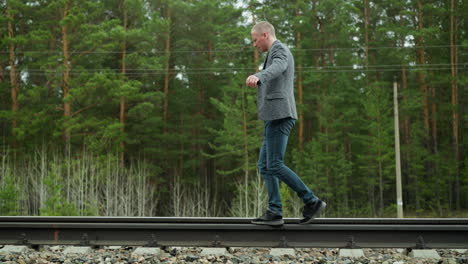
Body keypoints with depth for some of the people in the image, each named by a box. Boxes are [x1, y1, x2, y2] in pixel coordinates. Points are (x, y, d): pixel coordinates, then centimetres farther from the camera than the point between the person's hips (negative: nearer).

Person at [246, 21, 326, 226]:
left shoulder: (280, 50, -5)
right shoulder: (275, 55, 27)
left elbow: (277, 67, -30)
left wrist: (258, 76, -50)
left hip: (279, 115, -10)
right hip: (274, 117, 10)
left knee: (275, 165, -13)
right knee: (264, 165, 6)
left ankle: (311, 201, -7)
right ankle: (274, 213, 3)